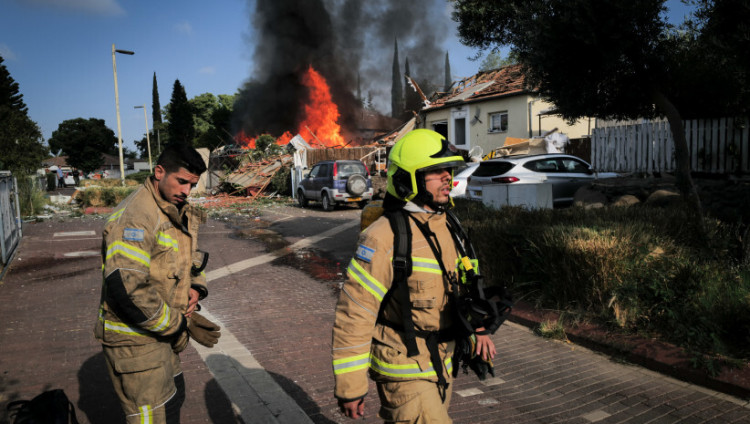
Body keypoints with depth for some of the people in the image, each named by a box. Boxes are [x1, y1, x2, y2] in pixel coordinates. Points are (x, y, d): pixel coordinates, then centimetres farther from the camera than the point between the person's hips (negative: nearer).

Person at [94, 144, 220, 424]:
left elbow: (191, 258, 20)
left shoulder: (178, 213, 7)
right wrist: (180, 325, -22)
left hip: (160, 334, 10)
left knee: (173, 398, 24)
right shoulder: (135, 216, -24)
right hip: (135, 340, -9)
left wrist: (196, 287, -3)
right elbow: (126, 289, -31)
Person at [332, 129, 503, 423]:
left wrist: (477, 327, 2)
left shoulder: (447, 228, 3)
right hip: (404, 372, -7)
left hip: (441, 363, 8)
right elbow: (353, 315, -20)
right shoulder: (384, 238, -22)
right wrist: (349, 387, -16)